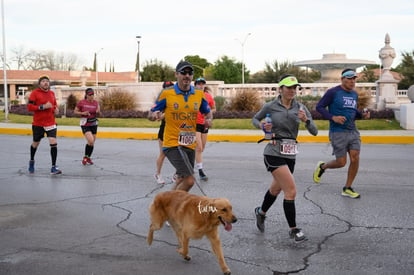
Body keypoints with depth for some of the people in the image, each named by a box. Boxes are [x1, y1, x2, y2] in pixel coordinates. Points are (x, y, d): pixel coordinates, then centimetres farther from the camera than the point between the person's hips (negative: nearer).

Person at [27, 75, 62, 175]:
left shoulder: (52, 93, 7)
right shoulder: (35, 93, -7)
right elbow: (29, 107, -14)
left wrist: (56, 109, 1)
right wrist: (42, 107, -22)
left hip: (51, 123, 2)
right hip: (38, 123, -2)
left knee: (53, 143, -12)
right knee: (35, 143, 14)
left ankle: (53, 167, -7)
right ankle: (31, 161, 42)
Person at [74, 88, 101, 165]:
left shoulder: (96, 103, 0)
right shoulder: (81, 102, -9)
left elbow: (99, 114, 10)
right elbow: (75, 111, 0)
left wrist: (98, 111, -13)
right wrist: (82, 113, -17)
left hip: (94, 124, 5)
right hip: (85, 124, -5)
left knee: (92, 142, 9)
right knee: (90, 141, -19)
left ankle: (88, 158, 29)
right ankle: (85, 157, 2)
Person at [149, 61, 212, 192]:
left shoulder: (199, 95, 5)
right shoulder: (166, 93, -5)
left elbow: (208, 112, 19)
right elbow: (151, 114, 2)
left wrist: (209, 120, -4)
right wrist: (154, 115, -23)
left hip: (190, 145, 6)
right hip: (172, 144, -5)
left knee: (181, 181, 16)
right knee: (189, 180, -18)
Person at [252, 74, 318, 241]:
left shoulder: (300, 108, 2)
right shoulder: (270, 106, -5)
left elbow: (314, 132, -1)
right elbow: (255, 119, 11)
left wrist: (306, 119, -19)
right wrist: (262, 126, -10)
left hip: (290, 154, 5)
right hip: (274, 153, -5)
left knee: (276, 189, 22)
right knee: (291, 191, -14)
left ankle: (261, 212, 49)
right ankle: (293, 229, -3)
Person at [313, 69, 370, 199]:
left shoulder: (354, 94, 13)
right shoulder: (333, 92, -8)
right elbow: (319, 107, -7)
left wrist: (362, 114, 6)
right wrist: (333, 117, -19)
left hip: (352, 131, 6)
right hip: (338, 133, -6)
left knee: (355, 159, -5)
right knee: (341, 162, -3)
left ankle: (347, 189, 9)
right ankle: (322, 166, 29)